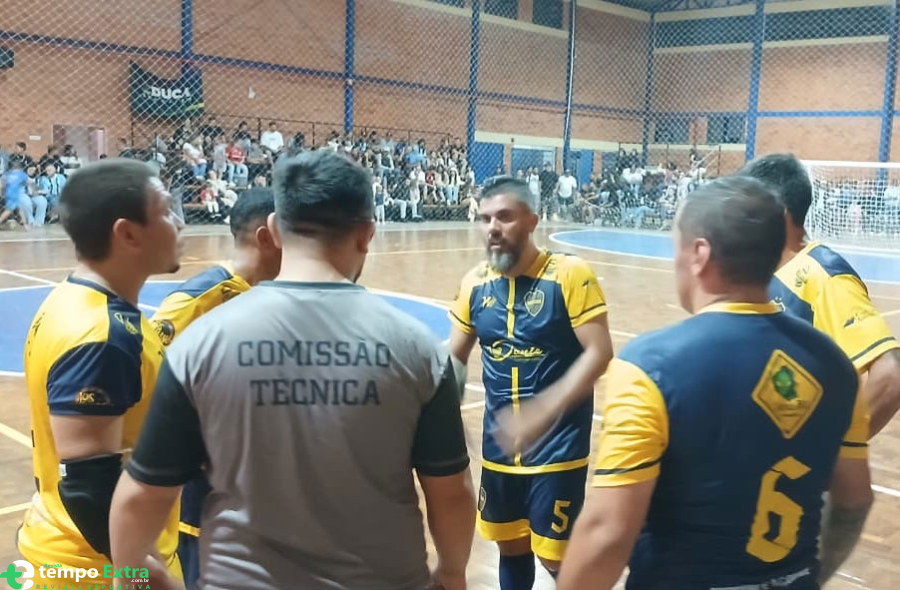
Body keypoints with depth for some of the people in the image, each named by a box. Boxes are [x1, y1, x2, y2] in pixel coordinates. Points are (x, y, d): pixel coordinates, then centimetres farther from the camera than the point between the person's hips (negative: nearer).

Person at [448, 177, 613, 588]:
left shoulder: (570, 275, -14)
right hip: (499, 445, 5)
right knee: (511, 546, 19)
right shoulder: (475, 283, 1)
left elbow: (599, 353, -18)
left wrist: (543, 411, -28)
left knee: (556, 556, 4)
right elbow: (455, 359, 9)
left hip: (558, 445, -5)